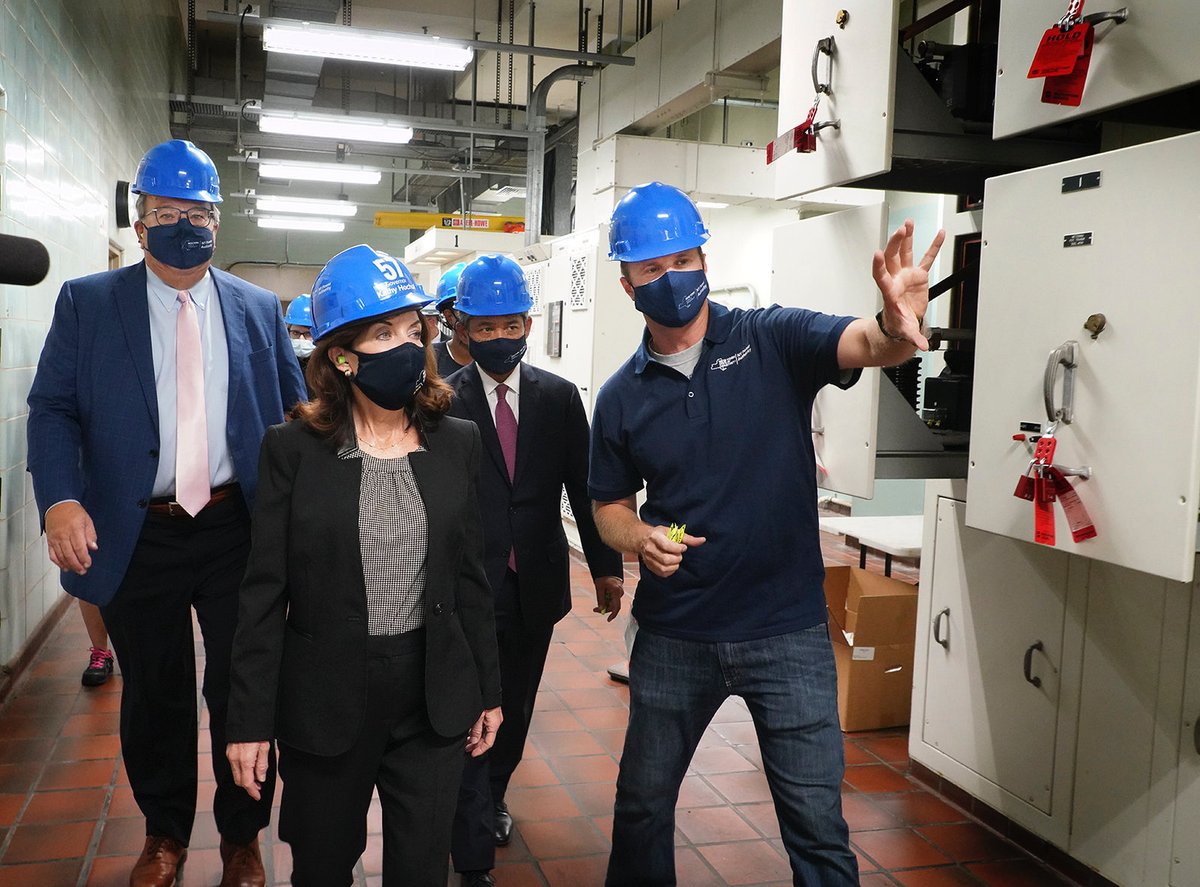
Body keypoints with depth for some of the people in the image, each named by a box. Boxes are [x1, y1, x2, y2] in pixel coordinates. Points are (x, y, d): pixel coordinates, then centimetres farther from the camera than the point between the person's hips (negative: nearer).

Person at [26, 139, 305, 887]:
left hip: (238, 532, 1)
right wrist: (61, 499, -21)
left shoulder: (259, 309, 4)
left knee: (245, 687, 11)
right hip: (137, 537, 0)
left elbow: (295, 410, 7)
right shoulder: (87, 302, 0)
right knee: (155, 694, 16)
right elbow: (53, 409, -4)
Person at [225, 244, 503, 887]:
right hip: (324, 703, -1)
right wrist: (249, 721, -6)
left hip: (434, 701, 2)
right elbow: (264, 595, -5)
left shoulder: (456, 442, 0)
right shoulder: (293, 449, -8)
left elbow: (470, 578, 5)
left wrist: (487, 691, 8)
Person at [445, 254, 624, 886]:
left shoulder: (560, 397, 1)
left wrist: (606, 565, 5)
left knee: (515, 706, 19)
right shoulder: (442, 401, -8)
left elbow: (584, 486, 5)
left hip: (536, 583, 4)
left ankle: (490, 797, 45)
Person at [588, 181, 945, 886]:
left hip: (787, 633, -3)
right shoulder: (622, 397, 2)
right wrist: (639, 537, -11)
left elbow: (866, 345, -24)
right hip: (672, 636, 3)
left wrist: (899, 325, -48)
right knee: (642, 801, 20)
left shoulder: (773, 340, -7)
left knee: (817, 825, 3)